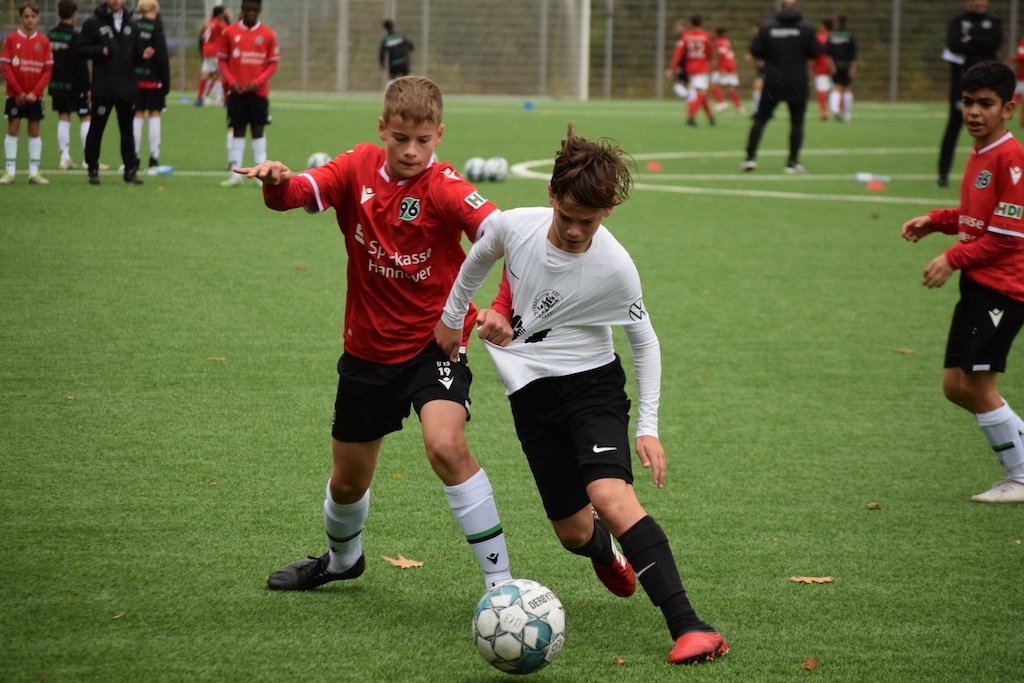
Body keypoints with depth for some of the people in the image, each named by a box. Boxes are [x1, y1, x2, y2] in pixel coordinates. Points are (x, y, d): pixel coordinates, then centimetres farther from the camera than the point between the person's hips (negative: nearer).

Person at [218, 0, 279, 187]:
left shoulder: (268, 34, 0)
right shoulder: (229, 32, 1)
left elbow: (273, 63, 1)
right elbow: (222, 60, 5)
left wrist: (258, 82, -11)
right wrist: (231, 82, -9)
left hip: (258, 91, 0)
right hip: (237, 91, 0)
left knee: (258, 129, 2)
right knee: (238, 130, 3)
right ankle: (236, 174, 7)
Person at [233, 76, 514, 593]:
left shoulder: (442, 186, -18)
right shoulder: (359, 168, -5)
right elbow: (297, 194, -15)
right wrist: (276, 181, -39)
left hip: (432, 342, -4)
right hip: (368, 349, 4)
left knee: (446, 445, -29)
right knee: (348, 477, 17)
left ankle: (500, 581, -21)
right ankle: (342, 558, 51)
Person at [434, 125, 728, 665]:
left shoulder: (614, 267, -18)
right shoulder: (513, 226, -12)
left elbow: (644, 341, -3)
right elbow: (478, 259, 14)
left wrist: (648, 427, -6)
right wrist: (452, 317, 24)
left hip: (592, 381, -3)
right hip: (531, 392, 3)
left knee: (612, 498, -27)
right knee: (573, 531, 5)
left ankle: (687, 626, -34)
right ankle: (604, 552, 46)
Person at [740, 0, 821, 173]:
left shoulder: (767, 27, -3)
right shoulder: (806, 28, -4)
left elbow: (756, 51, -4)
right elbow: (815, 52, -3)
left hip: (773, 82, 1)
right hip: (797, 84, -1)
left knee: (760, 119, 8)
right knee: (797, 122, 7)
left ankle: (751, 157, 0)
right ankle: (793, 162, 3)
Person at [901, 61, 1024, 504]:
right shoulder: (978, 155, 12)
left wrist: (953, 259, -17)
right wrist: (935, 221, 8)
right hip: (977, 285, 9)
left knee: (977, 383, -8)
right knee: (955, 385, 8)